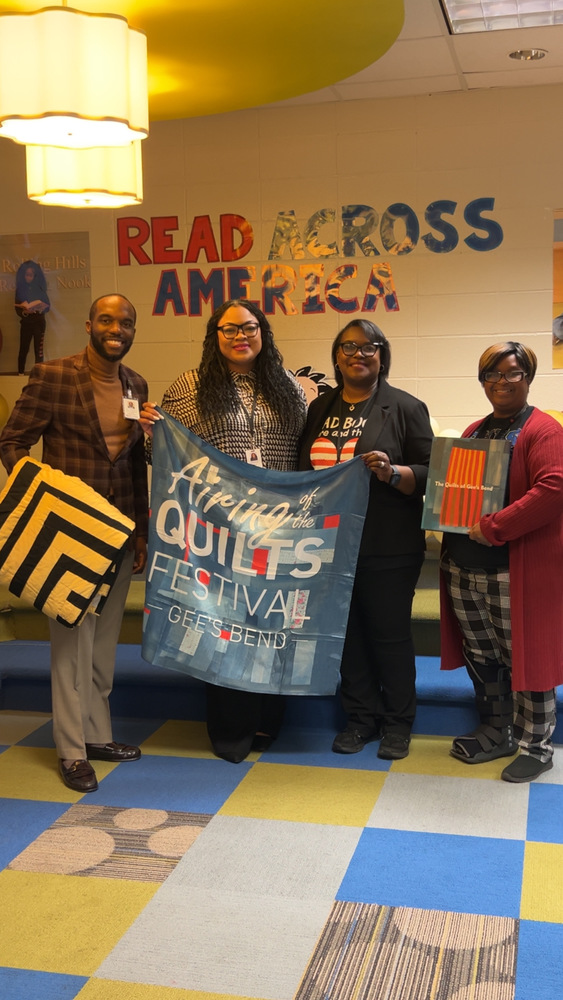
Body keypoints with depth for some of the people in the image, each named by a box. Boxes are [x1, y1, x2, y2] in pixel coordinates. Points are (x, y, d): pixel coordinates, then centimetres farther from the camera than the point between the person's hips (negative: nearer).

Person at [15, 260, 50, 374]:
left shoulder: (40, 288, 5)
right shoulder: (20, 290, 5)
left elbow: (47, 305, 3)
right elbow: (17, 309, 0)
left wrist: (41, 308, -19)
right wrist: (24, 312, -21)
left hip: (39, 322, 0)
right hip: (26, 322, 0)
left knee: (39, 349, -6)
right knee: (23, 348, -3)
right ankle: (20, 372, 2)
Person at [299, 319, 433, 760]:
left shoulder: (405, 407, -2)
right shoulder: (321, 408, 12)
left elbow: (430, 474, -7)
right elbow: (304, 467, 19)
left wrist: (392, 472, -24)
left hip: (388, 548, -4)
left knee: (390, 633, 4)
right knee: (347, 632, 11)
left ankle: (397, 723, 20)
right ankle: (361, 717, 26)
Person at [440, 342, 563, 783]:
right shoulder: (474, 432, 16)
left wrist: (492, 528, -22)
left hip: (516, 572, -7)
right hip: (464, 568, 8)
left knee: (524, 658, 3)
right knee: (480, 657, 16)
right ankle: (496, 733, 33)